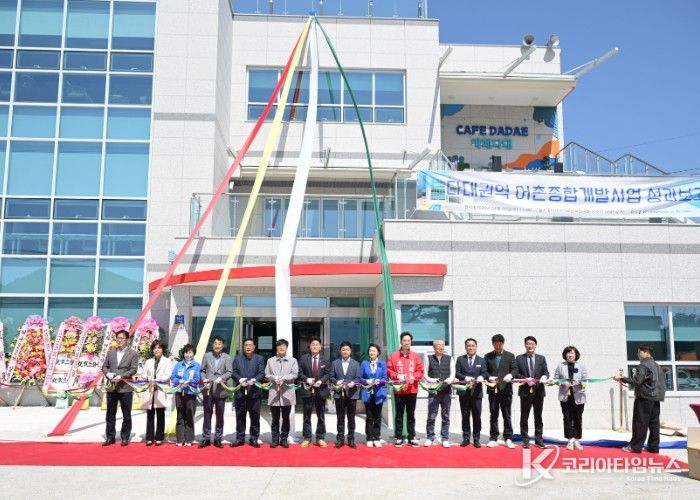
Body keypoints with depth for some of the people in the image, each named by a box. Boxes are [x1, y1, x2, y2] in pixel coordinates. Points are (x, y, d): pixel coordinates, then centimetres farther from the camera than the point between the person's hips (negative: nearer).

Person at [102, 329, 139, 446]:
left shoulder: (133, 353, -1)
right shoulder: (111, 352, 12)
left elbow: (134, 369, -8)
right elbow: (104, 366, 12)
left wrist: (121, 376, -19)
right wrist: (108, 374, -8)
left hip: (125, 388, -4)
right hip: (111, 387, 4)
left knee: (126, 415, 3)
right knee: (110, 414, 9)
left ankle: (125, 438, 12)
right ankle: (110, 437, 17)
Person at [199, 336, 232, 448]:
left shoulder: (227, 358, 4)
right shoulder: (206, 356, 10)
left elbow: (229, 372, -3)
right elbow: (202, 370, 9)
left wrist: (221, 378, -20)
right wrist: (204, 379, -8)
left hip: (220, 390, -1)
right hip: (208, 390, 1)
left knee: (220, 415, 4)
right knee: (207, 414, 5)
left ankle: (218, 439, 13)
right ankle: (206, 439, 12)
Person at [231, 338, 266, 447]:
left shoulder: (260, 359, 6)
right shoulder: (237, 358, 11)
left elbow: (262, 374, -3)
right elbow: (233, 372, 4)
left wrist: (253, 380, -20)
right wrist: (240, 380, -14)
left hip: (254, 392, -1)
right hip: (240, 392, 1)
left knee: (255, 417, 2)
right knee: (240, 417, 7)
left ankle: (254, 439, 10)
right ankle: (240, 438, 15)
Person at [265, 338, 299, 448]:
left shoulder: (292, 360, 7)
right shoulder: (270, 361, 10)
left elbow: (295, 374, -2)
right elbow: (267, 375, 4)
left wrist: (284, 378, -16)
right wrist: (275, 378, -14)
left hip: (287, 392, -1)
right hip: (274, 392, 1)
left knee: (286, 418, 4)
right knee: (275, 418, 5)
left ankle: (284, 439, 12)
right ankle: (275, 439, 12)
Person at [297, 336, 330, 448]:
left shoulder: (325, 360, 5)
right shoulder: (303, 358, 3)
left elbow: (328, 374, 1)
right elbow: (299, 373, 0)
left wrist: (321, 381, -16)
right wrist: (307, 379, -17)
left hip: (321, 390, 1)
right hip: (307, 390, -1)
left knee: (321, 416, 6)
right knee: (307, 416, 5)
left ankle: (320, 438, 14)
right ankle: (306, 438, 12)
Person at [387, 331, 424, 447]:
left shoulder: (415, 356, 5)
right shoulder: (394, 356, 2)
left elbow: (420, 371, 4)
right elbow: (389, 370, 1)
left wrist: (414, 377, -13)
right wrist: (397, 376, -15)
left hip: (412, 390, 1)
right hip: (399, 390, -1)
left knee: (411, 415, 8)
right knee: (399, 415, 4)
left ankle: (411, 437, 16)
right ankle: (399, 438, 10)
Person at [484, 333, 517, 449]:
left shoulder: (510, 356, 8)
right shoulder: (488, 357, 10)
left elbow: (514, 369, 2)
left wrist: (510, 375, -19)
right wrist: (489, 377, -14)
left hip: (506, 389, -1)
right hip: (493, 389, 1)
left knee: (507, 415, 2)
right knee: (493, 415, 5)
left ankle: (508, 439, 8)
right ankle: (493, 439, 11)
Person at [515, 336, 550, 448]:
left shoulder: (541, 358, 10)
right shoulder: (519, 359, 4)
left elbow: (546, 372, 6)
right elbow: (516, 374, 0)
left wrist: (544, 377, -16)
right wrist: (525, 379, -16)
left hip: (539, 391, 2)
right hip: (525, 391, -1)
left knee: (538, 417, 8)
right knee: (524, 417, 2)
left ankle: (539, 440, 15)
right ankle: (525, 440, 10)